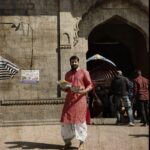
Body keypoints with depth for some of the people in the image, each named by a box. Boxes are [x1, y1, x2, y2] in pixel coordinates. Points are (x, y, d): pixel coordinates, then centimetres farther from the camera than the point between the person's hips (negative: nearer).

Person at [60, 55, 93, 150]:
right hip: (69, 99, 5)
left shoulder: (84, 72, 3)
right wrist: (64, 88, 0)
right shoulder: (67, 74, 18)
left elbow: (90, 85, 0)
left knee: (80, 120, -6)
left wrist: (84, 91, -19)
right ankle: (68, 141, 12)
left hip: (80, 99, -4)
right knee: (65, 120, 0)